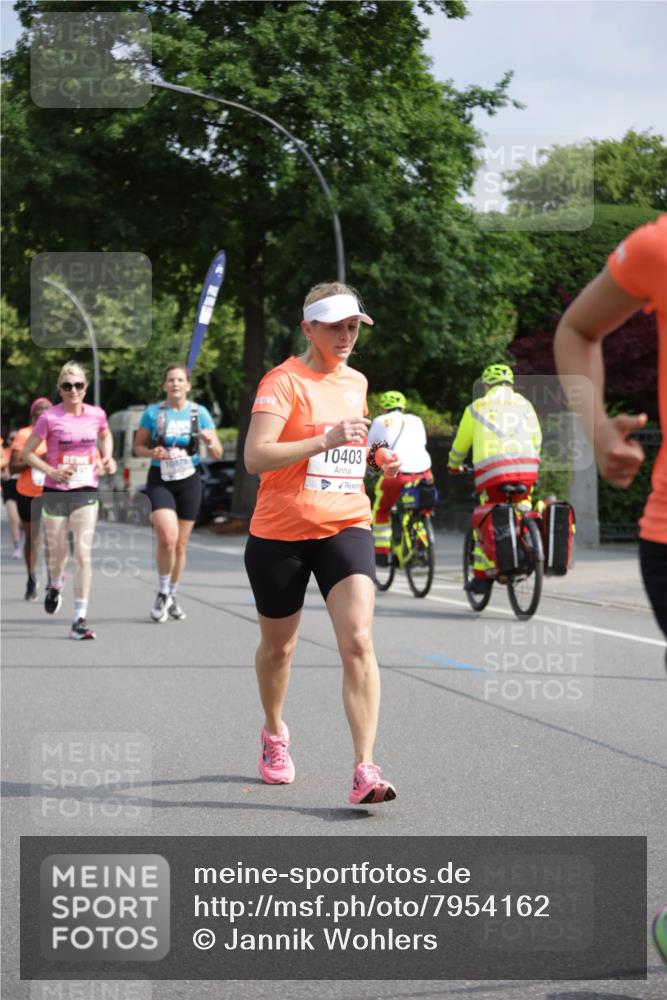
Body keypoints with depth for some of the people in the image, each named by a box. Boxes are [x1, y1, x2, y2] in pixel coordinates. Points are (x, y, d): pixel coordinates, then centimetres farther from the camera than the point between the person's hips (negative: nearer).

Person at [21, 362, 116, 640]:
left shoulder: (96, 414, 1)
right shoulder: (50, 417, -8)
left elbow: (105, 435, 24)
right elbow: (27, 452, -3)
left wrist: (107, 457, 6)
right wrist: (52, 471, -16)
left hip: (86, 493, 1)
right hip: (55, 493, -1)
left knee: (83, 555, -11)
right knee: (57, 554, 11)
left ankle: (80, 620, -10)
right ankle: (55, 586, 48)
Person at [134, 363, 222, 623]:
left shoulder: (199, 413, 1)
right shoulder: (153, 413, -1)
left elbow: (217, 454, 2)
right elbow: (138, 447, 7)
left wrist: (210, 442, -21)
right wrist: (152, 452, -15)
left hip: (189, 481, 2)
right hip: (160, 481, -2)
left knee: (180, 544, 9)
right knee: (167, 538, -20)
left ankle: (172, 597, 27)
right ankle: (162, 593, 0)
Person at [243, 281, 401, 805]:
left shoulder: (357, 382, 12)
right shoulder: (284, 380, -9)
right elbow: (255, 457, -22)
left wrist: (378, 459, 11)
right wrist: (326, 440, -30)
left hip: (345, 527, 3)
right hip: (280, 532, -3)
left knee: (358, 641, -16)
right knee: (278, 646, 14)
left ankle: (365, 771, -20)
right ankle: (274, 734, 43)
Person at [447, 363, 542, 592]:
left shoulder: (477, 407, 16)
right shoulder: (524, 404, 21)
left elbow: (461, 443, 22)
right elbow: (536, 439, 21)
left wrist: (453, 465, 41)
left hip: (491, 470, -2)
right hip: (527, 468, 2)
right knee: (521, 505, 28)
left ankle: (482, 575, 8)